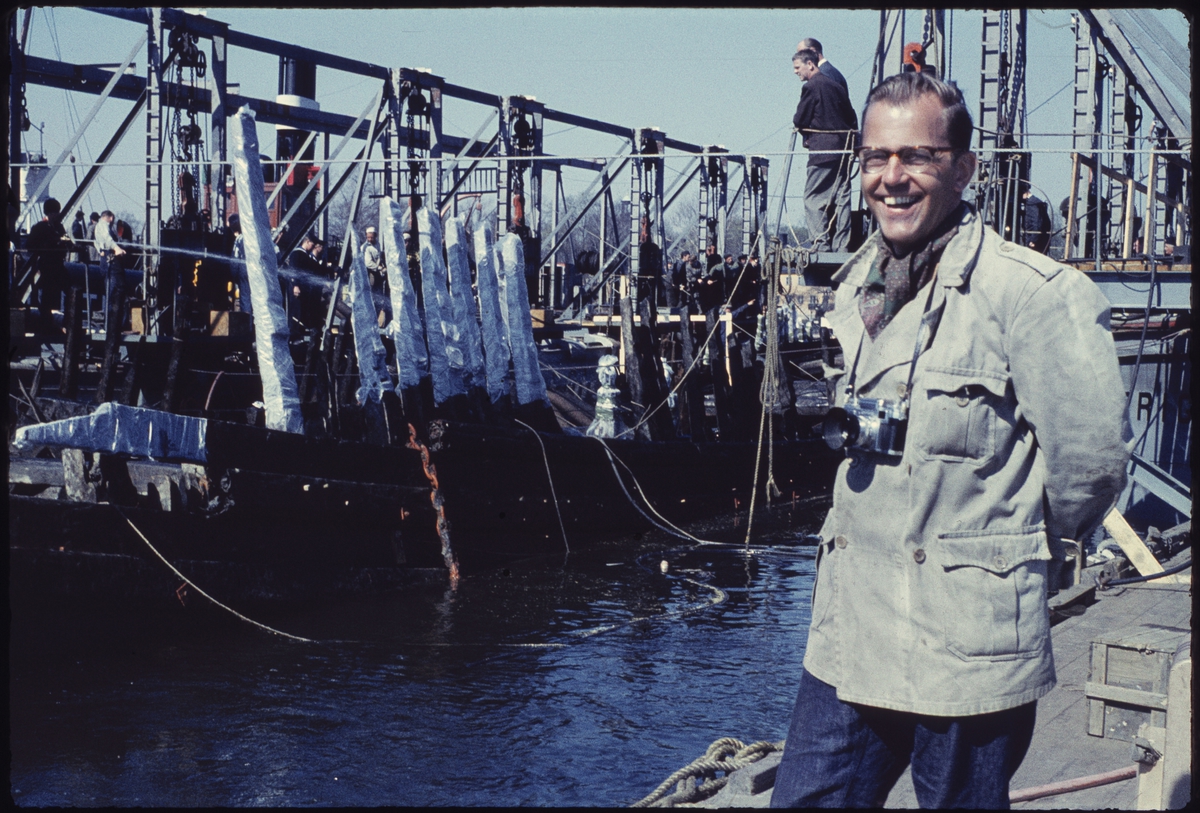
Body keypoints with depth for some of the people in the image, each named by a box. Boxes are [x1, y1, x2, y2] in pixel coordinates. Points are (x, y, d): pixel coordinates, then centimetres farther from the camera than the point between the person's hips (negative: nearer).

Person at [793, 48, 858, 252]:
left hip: (822, 148, -8)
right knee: (841, 196, 7)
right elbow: (852, 118, 17)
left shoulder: (811, 86, -8)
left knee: (813, 197, -3)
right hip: (843, 147, 8)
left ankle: (821, 244, -10)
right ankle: (841, 245, 6)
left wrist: (806, 135, 14)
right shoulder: (835, 85, 16)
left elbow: (800, 121, -6)